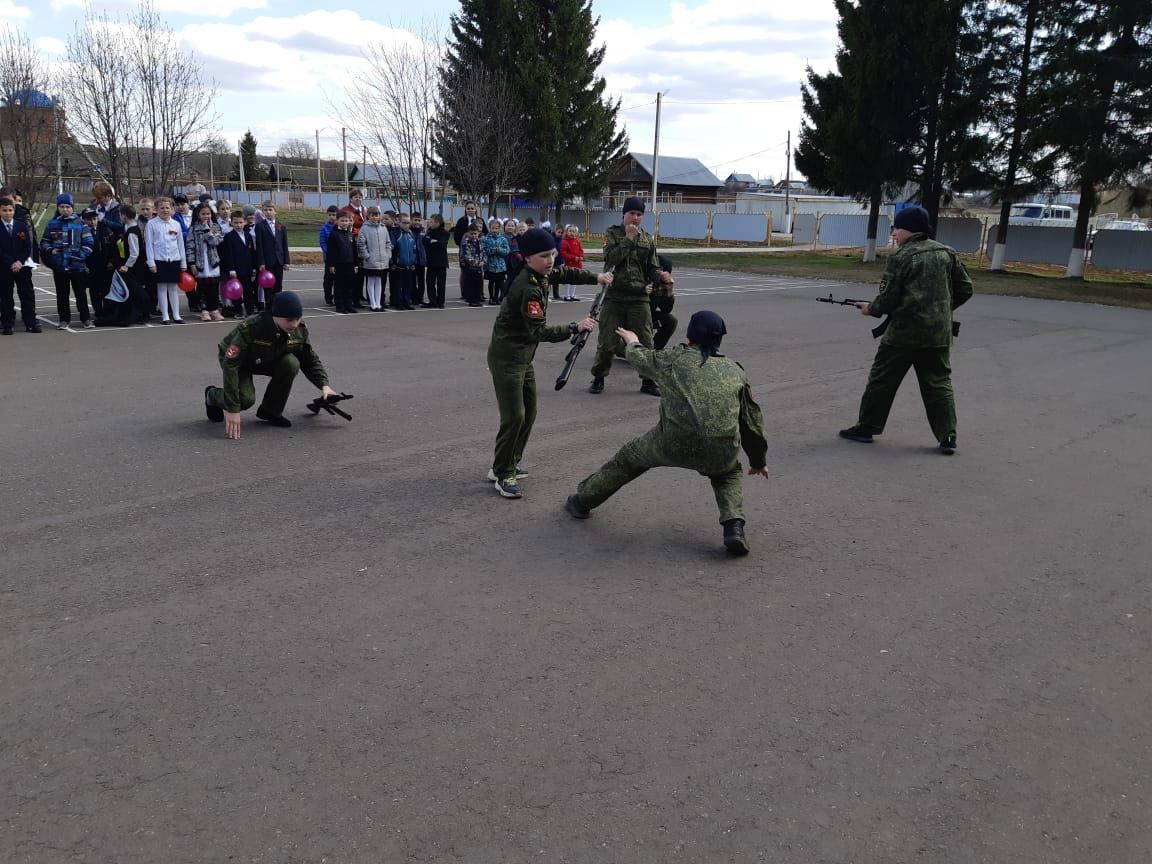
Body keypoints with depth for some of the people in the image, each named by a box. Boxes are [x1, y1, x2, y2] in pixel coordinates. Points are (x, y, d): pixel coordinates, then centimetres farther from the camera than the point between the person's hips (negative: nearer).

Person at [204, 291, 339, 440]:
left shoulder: (299, 330, -22)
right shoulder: (250, 328, -38)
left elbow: (310, 360, -5)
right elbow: (231, 366, -38)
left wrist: (324, 385, -23)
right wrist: (232, 410, -42)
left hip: (269, 361, 5)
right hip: (238, 361, -4)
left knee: (291, 363, -26)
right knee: (246, 399, -28)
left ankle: (271, 411, -6)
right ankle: (212, 396, 9)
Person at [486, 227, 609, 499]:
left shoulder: (541, 274, 5)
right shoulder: (527, 288, -23)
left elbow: (564, 273, 26)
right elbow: (540, 331, -26)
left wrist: (596, 278, 21)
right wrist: (575, 328, -25)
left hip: (523, 357, 10)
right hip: (506, 358, -10)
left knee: (529, 413, 14)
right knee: (514, 417, -11)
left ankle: (506, 465, 27)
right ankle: (503, 474, 3)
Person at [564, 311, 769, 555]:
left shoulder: (674, 359, 11)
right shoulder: (735, 370, 17)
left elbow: (639, 357, 32)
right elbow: (751, 419, 23)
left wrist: (632, 343, 56)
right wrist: (758, 461, 36)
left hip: (673, 445, -1)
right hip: (721, 454, 2)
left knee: (629, 457, 25)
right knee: (729, 474, 35)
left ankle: (582, 502, 42)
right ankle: (734, 527, 11)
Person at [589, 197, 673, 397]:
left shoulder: (647, 239, 11)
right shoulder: (613, 234, 2)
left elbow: (652, 268, 12)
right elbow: (610, 259, -15)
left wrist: (663, 276, -9)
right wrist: (628, 239, -15)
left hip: (639, 298, 2)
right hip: (614, 296, -2)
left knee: (645, 341, 4)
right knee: (607, 341, 4)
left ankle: (648, 380, 16)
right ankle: (598, 378, 19)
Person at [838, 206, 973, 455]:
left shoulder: (900, 256, -8)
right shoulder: (947, 253, 9)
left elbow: (888, 298, -10)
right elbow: (965, 289, 13)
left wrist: (870, 309, 8)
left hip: (904, 331, -5)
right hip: (939, 333, 5)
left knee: (882, 380, 7)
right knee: (939, 384, 9)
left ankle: (865, 428, 15)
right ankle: (948, 437, 5)